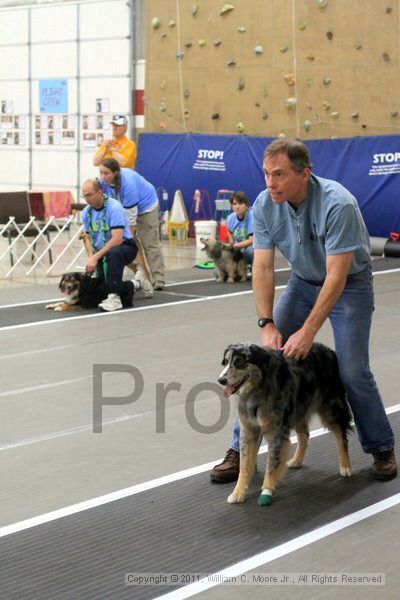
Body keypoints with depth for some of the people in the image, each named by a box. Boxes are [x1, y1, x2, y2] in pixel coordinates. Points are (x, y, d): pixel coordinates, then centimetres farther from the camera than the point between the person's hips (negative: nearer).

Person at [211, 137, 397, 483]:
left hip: (350, 284, -4)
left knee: (353, 372, -9)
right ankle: (241, 448, 4)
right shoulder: (265, 205, -17)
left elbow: (336, 275, -32)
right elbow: (263, 267, -14)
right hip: (303, 282, 5)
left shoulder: (338, 205, -33)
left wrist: (308, 331, -33)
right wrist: (267, 324, -23)